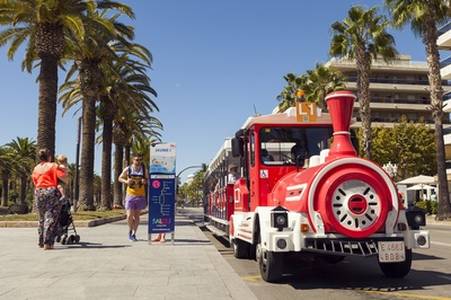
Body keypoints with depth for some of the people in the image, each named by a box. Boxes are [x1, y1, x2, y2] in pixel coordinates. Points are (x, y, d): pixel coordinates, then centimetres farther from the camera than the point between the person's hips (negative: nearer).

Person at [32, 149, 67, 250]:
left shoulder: (36, 168, 12)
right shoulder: (53, 166, -4)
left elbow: (35, 182, 13)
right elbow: (62, 176, -15)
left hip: (38, 193, 6)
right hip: (51, 192, -5)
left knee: (41, 219, 17)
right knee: (50, 218, -4)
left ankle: (41, 242, 24)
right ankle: (48, 243, -10)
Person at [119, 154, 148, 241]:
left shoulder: (144, 169, -1)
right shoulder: (128, 169, -4)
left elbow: (147, 180, 10)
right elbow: (120, 178, 8)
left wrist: (145, 181, -14)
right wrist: (126, 181, -12)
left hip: (140, 196, 1)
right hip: (130, 195, -1)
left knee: (137, 215, 7)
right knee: (129, 216, -7)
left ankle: (134, 234, 21)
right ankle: (130, 230, 21)